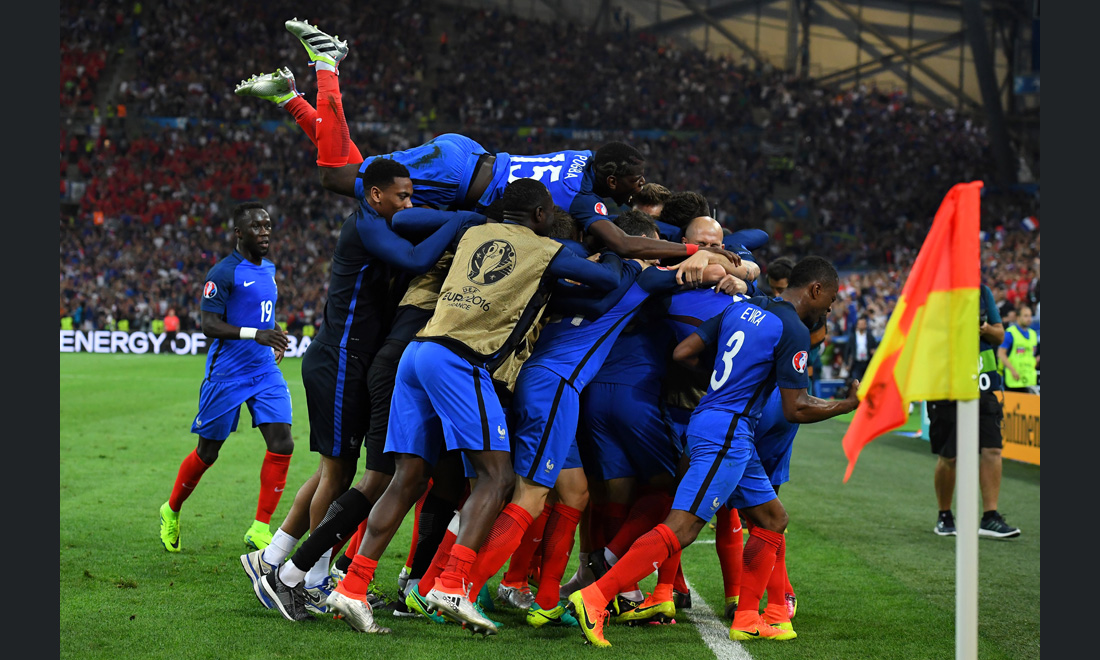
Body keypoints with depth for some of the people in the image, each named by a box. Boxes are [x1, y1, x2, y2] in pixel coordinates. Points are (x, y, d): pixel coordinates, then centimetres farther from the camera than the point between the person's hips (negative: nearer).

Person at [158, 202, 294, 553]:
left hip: (266, 372, 6)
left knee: (282, 444, -11)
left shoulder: (268, 270, 12)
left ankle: (260, 528, -5)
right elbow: (209, 325, -19)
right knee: (208, 452, 6)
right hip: (227, 374, -6)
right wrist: (255, 334, -30)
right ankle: (172, 511, 30)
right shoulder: (224, 272, -12)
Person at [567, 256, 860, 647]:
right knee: (681, 529, -14)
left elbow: (682, 353, 10)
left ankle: (746, 620, 15)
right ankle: (594, 598, -19)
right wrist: (851, 405, 2)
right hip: (726, 433, -10)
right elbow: (796, 409, -10)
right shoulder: (793, 331, -10)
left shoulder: (742, 308, 13)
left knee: (772, 520, 17)